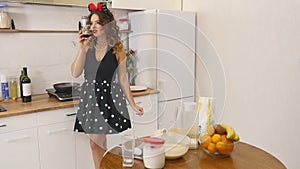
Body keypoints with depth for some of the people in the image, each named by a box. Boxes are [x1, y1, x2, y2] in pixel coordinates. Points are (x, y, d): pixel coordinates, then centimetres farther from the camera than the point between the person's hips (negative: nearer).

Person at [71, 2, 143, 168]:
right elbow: (75, 73, -4)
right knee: (95, 143, 11)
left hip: (110, 97, -3)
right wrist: (82, 48, -12)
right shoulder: (88, 46, 3)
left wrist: (133, 105, 0)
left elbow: (123, 79, 1)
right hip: (90, 97, 3)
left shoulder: (117, 50, -3)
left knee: (98, 143, -1)